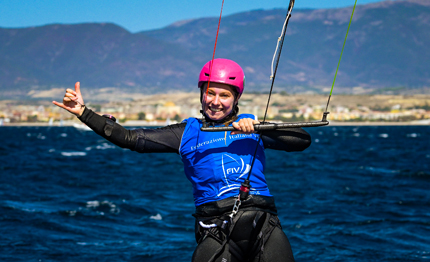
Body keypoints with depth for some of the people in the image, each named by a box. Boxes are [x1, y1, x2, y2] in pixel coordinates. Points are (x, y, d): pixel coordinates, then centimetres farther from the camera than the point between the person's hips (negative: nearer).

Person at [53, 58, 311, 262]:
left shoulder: (252, 126, 16)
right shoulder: (188, 132, 16)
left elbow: (303, 140, 7)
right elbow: (131, 139, 13)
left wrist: (258, 127, -6)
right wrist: (83, 112, 11)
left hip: (263, 222, 1)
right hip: (217, 228, -1)